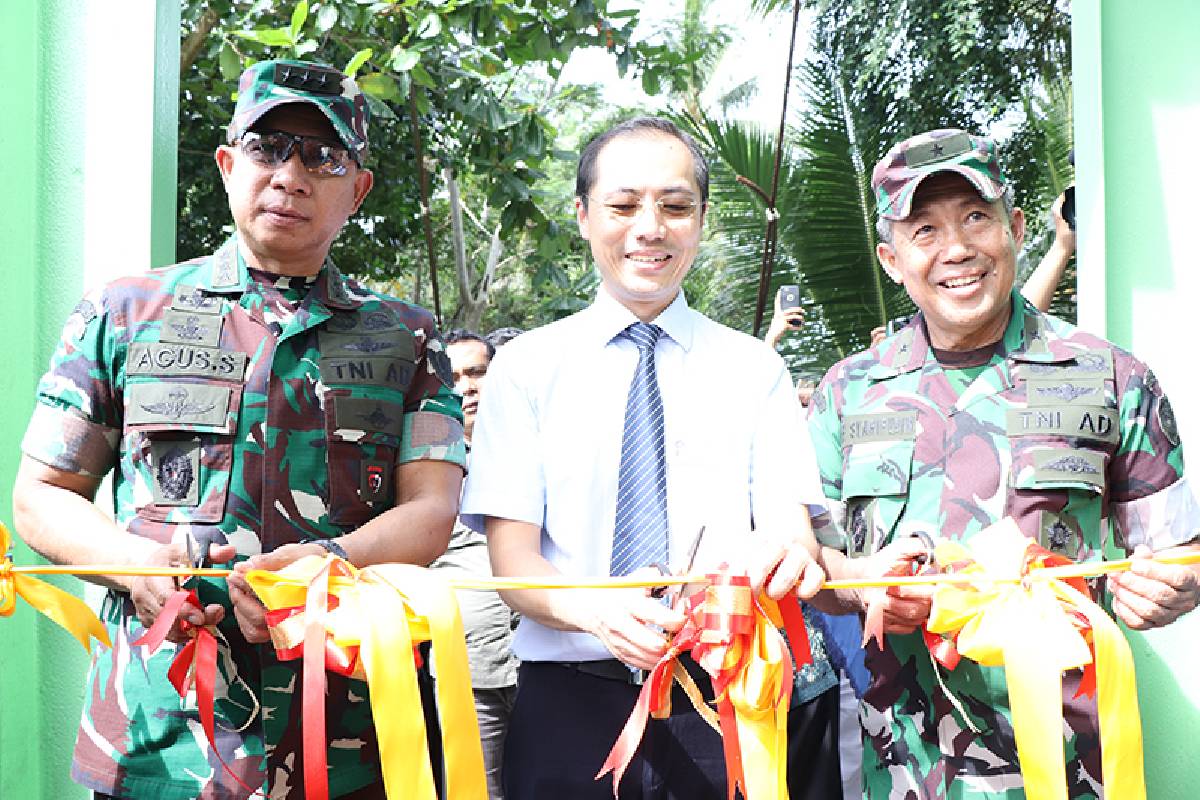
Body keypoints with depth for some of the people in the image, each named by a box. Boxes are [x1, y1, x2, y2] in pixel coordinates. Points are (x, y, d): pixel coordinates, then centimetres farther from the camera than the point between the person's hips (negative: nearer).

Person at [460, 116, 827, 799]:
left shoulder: (755, 371, 7)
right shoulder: (525, 367, 5)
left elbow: (789, 525, -3)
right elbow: (511, 557, -3)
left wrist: (791, 557, -28)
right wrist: (593, 611, -25)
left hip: (721, 700, 1)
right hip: (569, 699, 0)